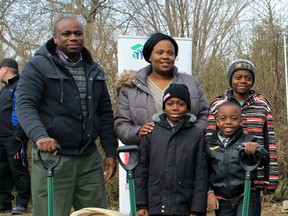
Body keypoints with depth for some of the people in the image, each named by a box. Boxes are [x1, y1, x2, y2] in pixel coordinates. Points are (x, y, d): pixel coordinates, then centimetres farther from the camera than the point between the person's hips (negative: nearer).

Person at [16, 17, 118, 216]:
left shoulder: (95, 70, 15)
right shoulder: (38, 66, -2)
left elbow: (105, 113, 17)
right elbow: (25, 105, -11)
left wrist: (111, 152, 11)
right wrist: (39, 135, -30)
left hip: (90, 157, 5)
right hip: (52, 156, -5)